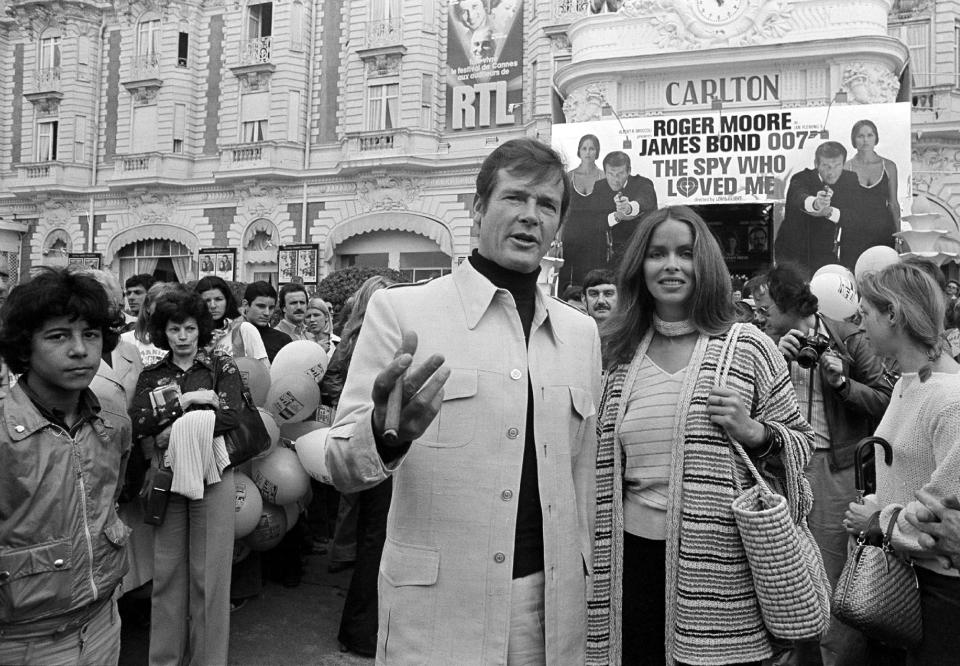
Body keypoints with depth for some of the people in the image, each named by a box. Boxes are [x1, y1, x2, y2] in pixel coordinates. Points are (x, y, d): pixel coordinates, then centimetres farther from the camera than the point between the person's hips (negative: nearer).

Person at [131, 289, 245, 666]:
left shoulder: (222, 367, 3)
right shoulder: (151, 376, 10)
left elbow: (228, 416, -9)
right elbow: (135, 426, -4)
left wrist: (178, 430, -12)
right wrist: (185, 399, -11)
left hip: (212, 477, -2)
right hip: (167, 479, 2)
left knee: (209, 572, 4)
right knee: (167, 571, 8)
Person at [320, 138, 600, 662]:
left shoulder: (581, 333, 6)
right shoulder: (399, 310, -7)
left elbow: (582, 474, 12)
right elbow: (341, 467, -8)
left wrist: (582, 575, 10)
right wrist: (385, 434, -28)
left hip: (552, 607, 4)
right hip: (436, 610, -3)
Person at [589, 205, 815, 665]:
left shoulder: (747, 348, -2)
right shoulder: (621, 357, 6)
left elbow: (800, 441, 5)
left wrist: (754, 433, -14)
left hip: (720, 571, -2)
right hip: (632, 563, 3)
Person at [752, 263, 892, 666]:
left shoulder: (847, 338, -2)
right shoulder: (769, 344, 7)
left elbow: (885, 399, -3)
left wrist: (842, 382, -16)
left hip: (834, 468, -4)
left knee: (835, 576, 0)